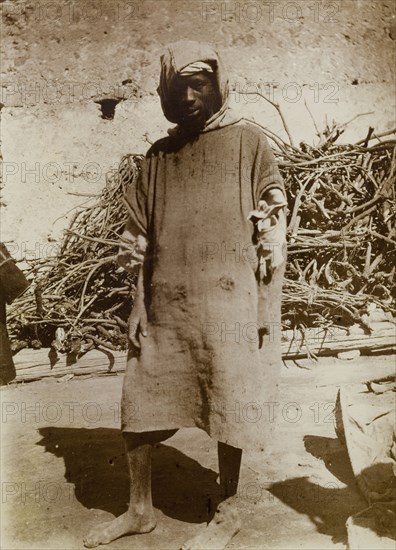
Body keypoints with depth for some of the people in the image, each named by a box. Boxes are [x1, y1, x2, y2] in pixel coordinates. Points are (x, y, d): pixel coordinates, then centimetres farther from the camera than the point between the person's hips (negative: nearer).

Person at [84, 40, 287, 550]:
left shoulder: (248, 140, 3)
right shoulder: (158, 155, 13)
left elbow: (273, 229, -1)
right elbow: (141, 239, 14)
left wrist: (268, 308, -6)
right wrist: (138, 307, 8)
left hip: (226, 304, -4)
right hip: (163, 306, 4)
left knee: (227, 412, 5)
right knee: (138, 408, 8)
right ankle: (139, 509, 29)